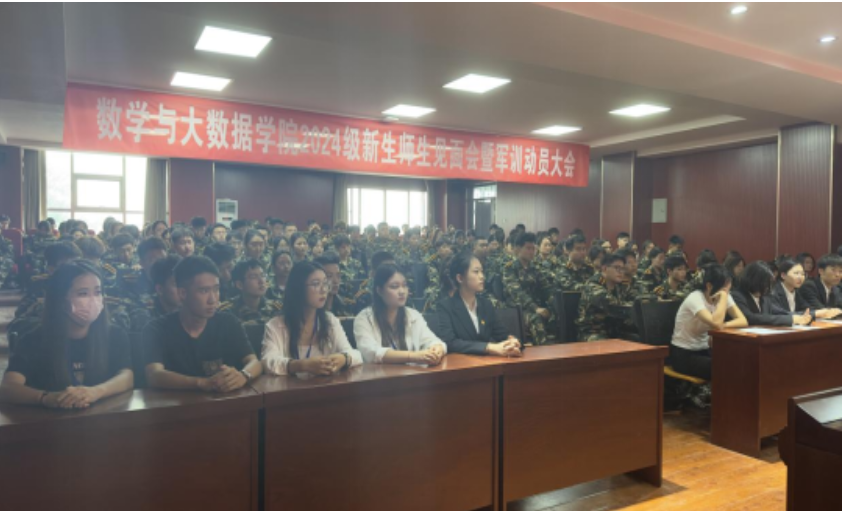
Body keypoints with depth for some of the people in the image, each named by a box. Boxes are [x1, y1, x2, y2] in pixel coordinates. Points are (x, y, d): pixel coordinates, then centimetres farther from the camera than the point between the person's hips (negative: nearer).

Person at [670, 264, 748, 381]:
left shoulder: (725, 297, 1)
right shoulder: (695, 298, -23)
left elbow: (743, 321, -9)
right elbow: (716, 324, -37)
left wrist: (723, 325, -26)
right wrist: (723, 296, -28)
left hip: (704, 351, 7)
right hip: (683, 355, -7)